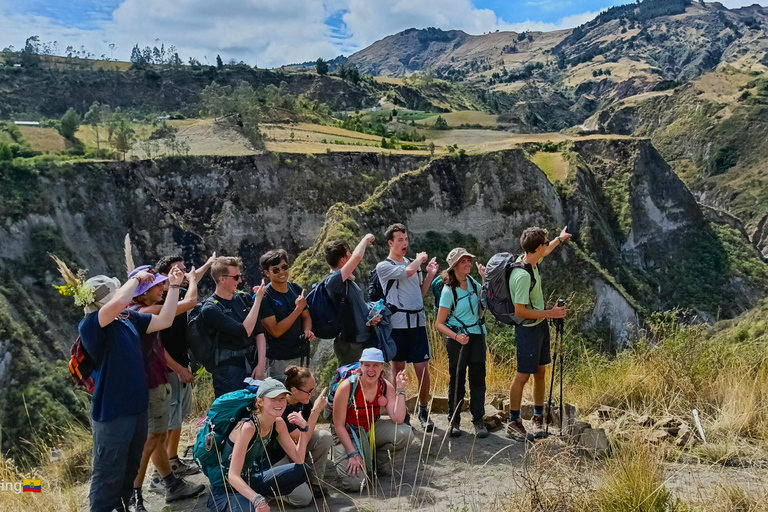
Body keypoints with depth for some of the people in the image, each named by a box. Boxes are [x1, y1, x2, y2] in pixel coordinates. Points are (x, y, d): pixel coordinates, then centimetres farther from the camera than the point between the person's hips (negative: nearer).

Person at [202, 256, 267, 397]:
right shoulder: (210, 309, -11)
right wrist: (258, 299, -18)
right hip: (228, 368, -5)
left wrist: (261, 363, -5)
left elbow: (259, 332, 5)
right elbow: (245, 331, -21)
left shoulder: (244, 298, 6)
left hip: (252, 364, 5)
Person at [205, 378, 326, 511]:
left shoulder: (278, 423, -6)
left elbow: (298, 459, -4)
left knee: (303, 471, -4)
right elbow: (233, 476, -32)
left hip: (249, 482, 8)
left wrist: (303, 427, -16)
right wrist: (257, 500, -47)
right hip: (224, 491, -8)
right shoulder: (248, 427, -29)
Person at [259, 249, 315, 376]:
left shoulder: (297, 289, 2)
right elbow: (276, 331, -19)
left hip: (301, 355, 6)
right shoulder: (264, 297, -15)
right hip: (278, 360, -5)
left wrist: (307, 331, -9)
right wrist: (298, 309, -20)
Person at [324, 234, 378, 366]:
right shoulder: (333, 281, -18)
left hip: (365, 339, 9)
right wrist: (366, 239, -10)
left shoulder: (349, 281, 12)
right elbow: (357, 257, -29)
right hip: (350, 344, -9)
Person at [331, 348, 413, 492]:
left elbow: (398, 419, -19)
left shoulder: (386, 387, -10)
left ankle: (377, 462, 4)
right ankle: (343, 461, 12)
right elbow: (339, 425, -18)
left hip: (373, 430, 4)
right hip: (348, 436, -4)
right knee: (355, 483, -24)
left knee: (405, 434, -23)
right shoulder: (347, 387, -22)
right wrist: (352, 454, -22)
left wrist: (400, 389, -23)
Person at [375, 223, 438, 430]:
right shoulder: (384, 266, -2)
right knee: (398, 368, 7)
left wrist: (430, 275, 8)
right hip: (397, 323, -4)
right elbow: (408, 272, -20)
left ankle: (423, 411, 16)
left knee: (422, 368, 1)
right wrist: (421, 258, -2)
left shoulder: (412, 263, 15)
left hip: (418, 322, 4)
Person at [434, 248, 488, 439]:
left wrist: (485, 276, 7)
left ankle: (478, 420, 13)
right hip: (457, 338, -5)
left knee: (478, 378, 4)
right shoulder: (449, 290, -14)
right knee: (457, 380, 4)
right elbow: (439, 324, -13)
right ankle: (454, 421, 17)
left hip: (477, 335, 5)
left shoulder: (471, 281, 3)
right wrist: (456, 337, -28)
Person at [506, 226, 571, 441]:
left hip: (541, 325, 9)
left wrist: (559, 238, 42)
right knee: (523, 375, -2)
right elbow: (520, 311, -26)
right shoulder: (522, 275, -27)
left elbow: (544, 253, 27)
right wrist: (549, 313, -20)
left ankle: (539, 417, 28)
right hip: (527, 329, -9)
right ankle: (513, 423, 9)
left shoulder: (531, 261, 0)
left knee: (540, 372, 15)